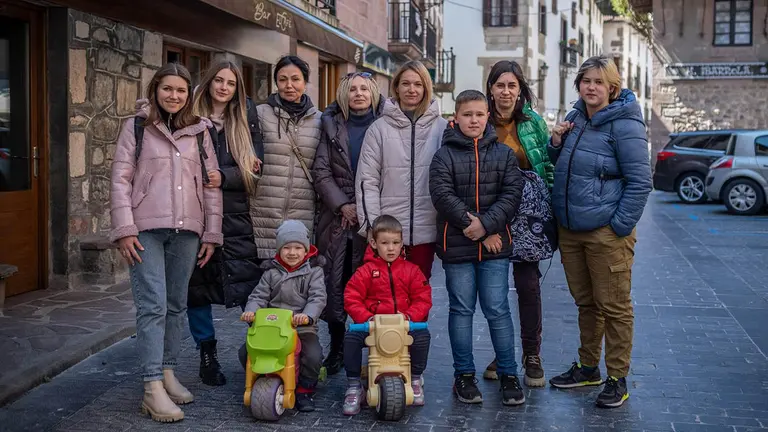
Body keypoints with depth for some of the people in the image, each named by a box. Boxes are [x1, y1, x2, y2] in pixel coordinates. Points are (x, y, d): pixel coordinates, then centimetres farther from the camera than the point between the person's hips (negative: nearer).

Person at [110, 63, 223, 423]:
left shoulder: (199, 131, 12)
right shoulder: (136, 126, 4)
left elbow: (211, 184, 12)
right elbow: (121, 179, -1)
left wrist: (212, 233, 7)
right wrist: (124, 229, -9)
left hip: (186, 230, 3)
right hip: (146, 229, -3)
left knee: (176, 305, 9)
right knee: (153, 305, -8)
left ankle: (168, 372, 21)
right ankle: (152, 388, -8)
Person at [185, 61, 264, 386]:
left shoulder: (245, 120, 10)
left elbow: (256, 165, 1)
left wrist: (224, 177, -15)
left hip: (235, 216, 1)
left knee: (251, 286, -5)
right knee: (197, 285, 5)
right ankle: (207, 355, 18)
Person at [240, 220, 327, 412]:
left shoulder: (313, 271, 3)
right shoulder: (272, 273, 10)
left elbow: (318, 298, -10)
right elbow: (259, 295, 4)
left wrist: (307, 315, -29)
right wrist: (251, 310, -18)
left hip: (303, 327, -2)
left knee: (313, 355, -26)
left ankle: (304, 390, -1)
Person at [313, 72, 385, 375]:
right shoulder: (332, 125, 10)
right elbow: (321, 172, 4)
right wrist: (343, 205, -7)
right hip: (337, 217, 2)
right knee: (334, 285, 3)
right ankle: (336, 349, 17)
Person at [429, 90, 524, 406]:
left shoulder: (504, 154, 7)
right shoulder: (444, 155, 1)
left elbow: (512, 193, -2)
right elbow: (443, 195, -10)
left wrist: (486, 224, -15)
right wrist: (476, 231, -14)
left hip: (495, 245, 1)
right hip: (457, 246, -1)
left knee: (497, 309, 2)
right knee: (461, 310, 7)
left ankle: (508, 374, 13)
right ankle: (464, 375, 18)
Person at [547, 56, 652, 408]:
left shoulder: (624, 125, -12)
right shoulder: (574, 119, 10)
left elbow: (640, 182, -13)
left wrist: (619, 226, -16)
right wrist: (556, 144, 1)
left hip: (606, 233, -7)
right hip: (570, 230, 7)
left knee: (614, 307, 2)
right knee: (585, 303, 18)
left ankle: (617, 380, 14)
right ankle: (588, 367, 32)